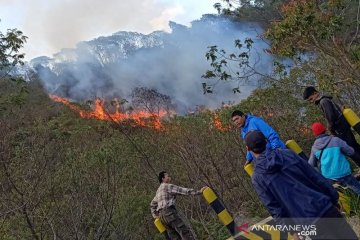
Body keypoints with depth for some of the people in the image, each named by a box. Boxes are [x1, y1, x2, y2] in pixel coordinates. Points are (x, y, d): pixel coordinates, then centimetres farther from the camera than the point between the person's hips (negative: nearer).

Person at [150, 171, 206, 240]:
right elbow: (183, 191, -7)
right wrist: (198, 191, -8)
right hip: (169, 212, -9)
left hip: (162, 215, 9)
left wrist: (155, 215, 27)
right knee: (185, 231, -15)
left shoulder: (159, 190, 27)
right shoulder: (168, 186, -1)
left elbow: (152, 204, 36)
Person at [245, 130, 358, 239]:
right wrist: (334, 197, 11)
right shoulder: (287, 153, 0)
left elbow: (274, 208, -6)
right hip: (323, 206, 2)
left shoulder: (257, 178, -6)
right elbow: (316, 176, 2)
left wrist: (291, 229, 3)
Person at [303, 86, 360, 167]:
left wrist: (331, 129, -7)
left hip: (341, 128, -10)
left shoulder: (323, 101, -15)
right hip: (345, 125, 10)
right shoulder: (326, 99, 16)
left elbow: (330, 117, -23)